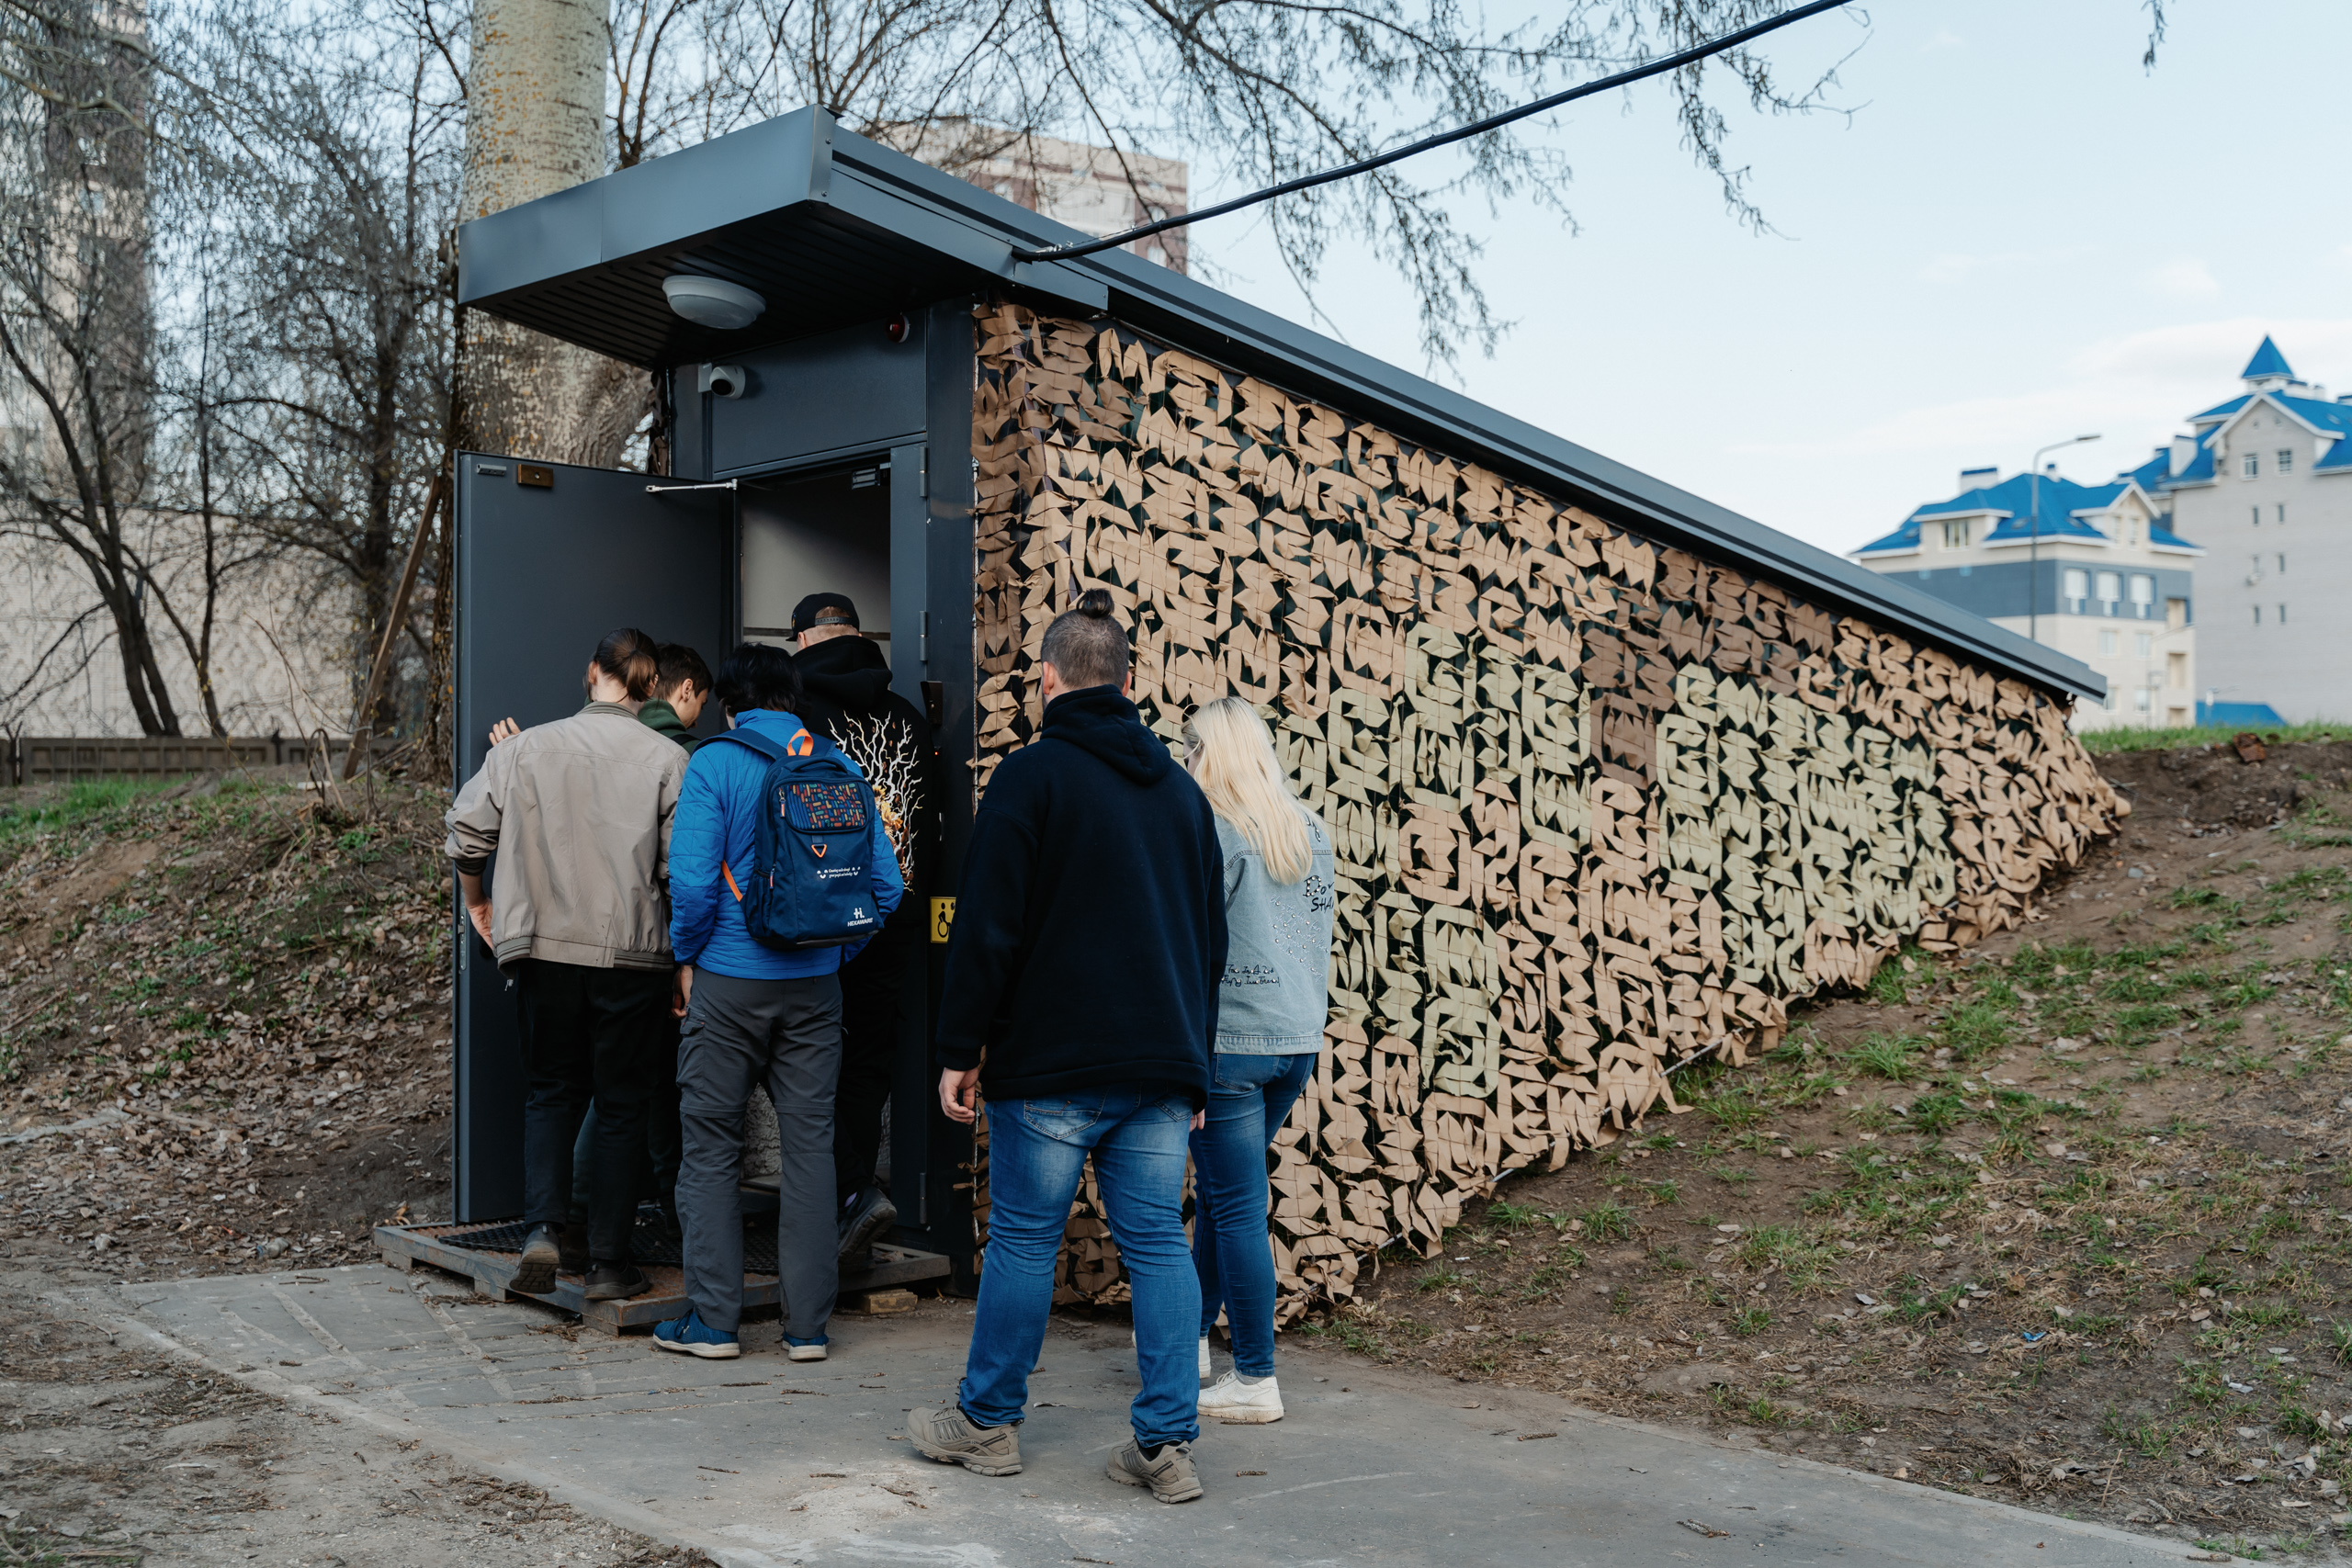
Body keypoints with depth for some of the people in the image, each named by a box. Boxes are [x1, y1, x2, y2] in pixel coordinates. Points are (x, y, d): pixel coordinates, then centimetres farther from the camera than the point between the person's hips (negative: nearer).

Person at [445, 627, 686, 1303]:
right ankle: (608, 1262, 11)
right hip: (632, 957, -1)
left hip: (545, 949, 2)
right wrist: (677, 928, 7)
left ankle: (542, 1228, -3)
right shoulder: (668, 760, -6)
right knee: (621, 1103, 9)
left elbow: (467, 829, 2)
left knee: (550, 1092, 16)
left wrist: (477, 899, 20)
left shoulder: (528, 747, 0)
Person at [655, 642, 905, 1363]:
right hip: (815, 986, 3)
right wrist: (833, 949, 13)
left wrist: (686, 958, -1)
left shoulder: (715, 763, -6)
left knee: (709, 1148, 7)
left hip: (729, 980, -3)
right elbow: (885, 884, 3)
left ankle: (713, 1320, 9)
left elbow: (692, 878, -15)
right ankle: (807, 1324, 10)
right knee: (809, 1147, 7)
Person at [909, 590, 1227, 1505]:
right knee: (1158, 1242, 6)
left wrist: (962, 1048, -3)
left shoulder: (1032, 774, -6)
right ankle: (1167, 1445, 6)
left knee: (1023, 1239, 5)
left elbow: (986, 927, -10)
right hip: (1162, 1064, 5)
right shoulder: (1181, 787, 14)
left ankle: (987, 1423, 18)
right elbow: (1211, 937, 19)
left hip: (1053, 1064, -5)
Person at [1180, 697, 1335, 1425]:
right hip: (1300, 1038, 7)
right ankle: (1192, 1331, 32)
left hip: (1229, 1040, -7)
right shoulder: (1310, 830, 10)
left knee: (1238, 1206, -1)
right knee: (1220, 1192, 20)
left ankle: (1255, 1379, 4)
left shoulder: (1209, 831, -12)